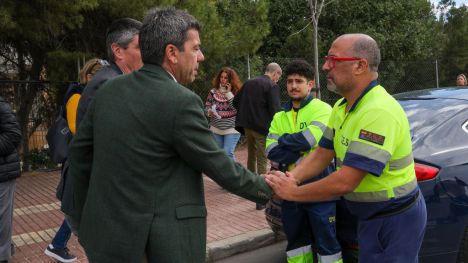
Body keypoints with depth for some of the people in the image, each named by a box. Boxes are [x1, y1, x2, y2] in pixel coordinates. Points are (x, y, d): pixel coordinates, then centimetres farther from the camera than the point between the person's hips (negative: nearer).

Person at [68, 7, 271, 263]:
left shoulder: (108, 90, 1)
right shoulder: (182, 102, -18)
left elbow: (79, 151, 8)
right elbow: (220, 167, -11)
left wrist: (87, 215, 20)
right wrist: (266, 188, 6)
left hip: (107, 228, 6)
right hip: (165, 238, -6)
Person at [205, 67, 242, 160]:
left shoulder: (236, 92, -4)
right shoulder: (213, 92, 3)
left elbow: (237, 108, -17)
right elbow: (206, 106, 7)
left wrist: (229, 93, -16)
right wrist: (209, 112, -16)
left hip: (231, 128, -4)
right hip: (216, 129, 4)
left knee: (228, 153, -13)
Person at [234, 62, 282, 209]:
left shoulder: (248, 83, 7)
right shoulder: (272, 86, -13)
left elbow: (235, 101, 12)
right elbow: (275, 110, -19)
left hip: (247, 125, 7)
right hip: (262, 127, -7)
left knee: (251, 156, 23)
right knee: (262, 161, -1)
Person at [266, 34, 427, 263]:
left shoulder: (379, 112, -29)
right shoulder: (342, 107, 3)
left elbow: (344, 183, -32)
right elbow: (322, 154, 5)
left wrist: (293, 192, -20)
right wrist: (291, 177, -13)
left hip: (395, 220, -8)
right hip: (370, 215, 9)